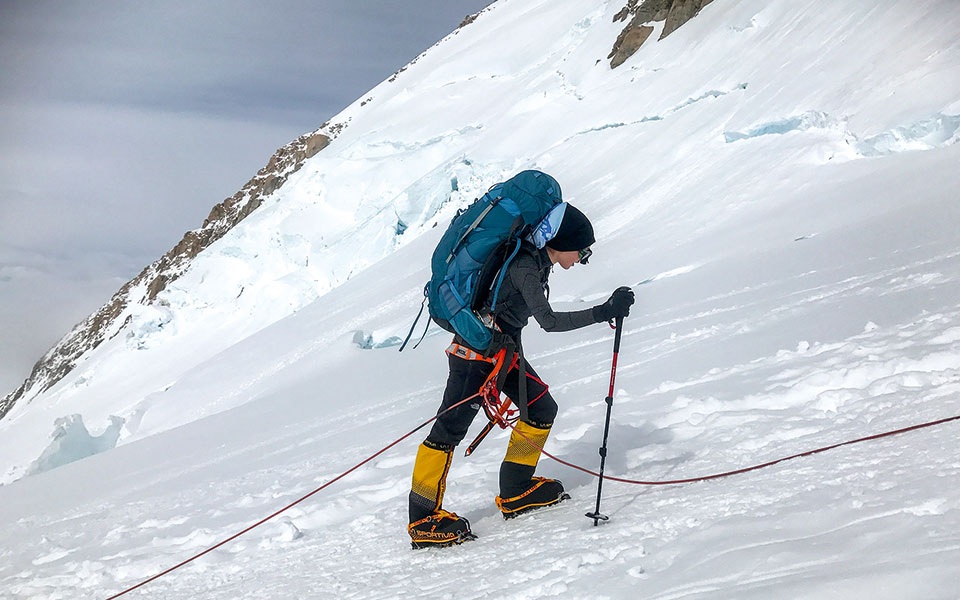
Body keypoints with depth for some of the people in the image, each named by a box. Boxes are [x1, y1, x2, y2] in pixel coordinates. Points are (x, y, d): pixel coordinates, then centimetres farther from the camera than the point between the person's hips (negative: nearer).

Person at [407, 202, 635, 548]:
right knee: (451, 429, -9)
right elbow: (549, 321, -29)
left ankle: (515, 493, 17)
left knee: (542, 409, 8)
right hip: (477, 348, -10)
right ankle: (423, 519, -6)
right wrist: (604, 312, -31)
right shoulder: (524, 265, -20)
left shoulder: (538, 261, 9)